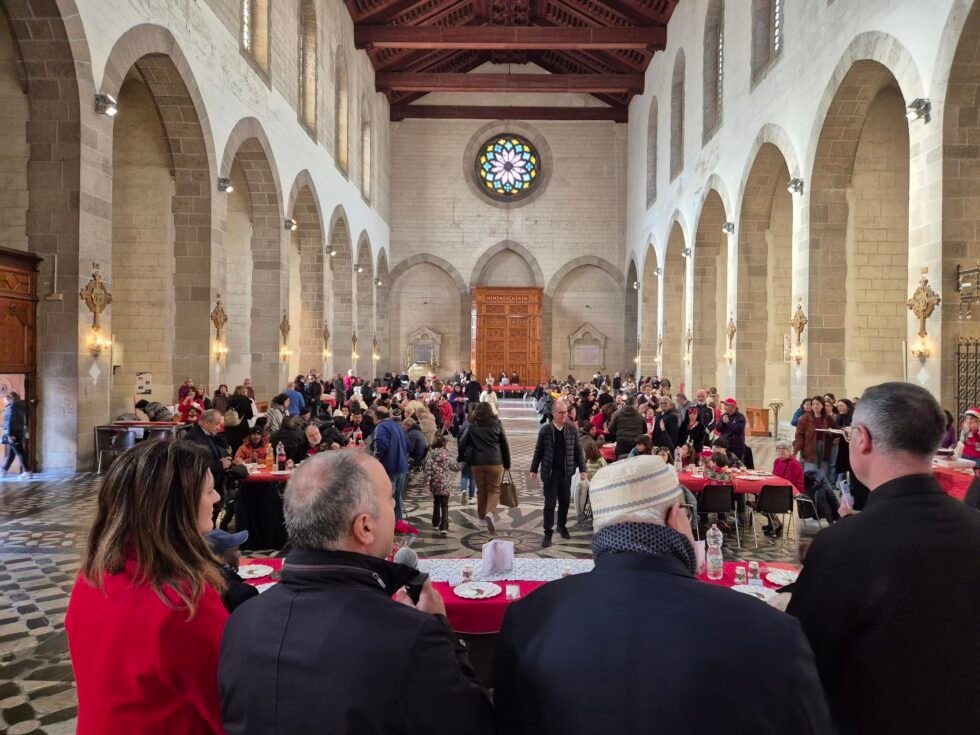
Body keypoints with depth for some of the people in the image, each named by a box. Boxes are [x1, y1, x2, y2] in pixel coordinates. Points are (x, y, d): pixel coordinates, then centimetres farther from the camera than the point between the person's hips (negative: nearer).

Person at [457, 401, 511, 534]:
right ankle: (490, 512, -18)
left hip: (477, 462, 1)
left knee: (481, 489, 15)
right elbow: (504, 444, 5)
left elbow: (462, 443, -1)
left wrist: (460, 458, 14)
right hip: (494, 462, -1)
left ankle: (482, 514, 28)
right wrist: (507, 463, 12)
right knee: (494, 489, 5)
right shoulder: (496, 424, 3)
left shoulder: (472, 426, 3)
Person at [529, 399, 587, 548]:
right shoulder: (545, 430, -6)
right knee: (550, 503, 0)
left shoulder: (572, 429, -1)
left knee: (565, 501, 13)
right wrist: (534, 469, 2)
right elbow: (538, 451, 0)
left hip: (566, 472, 2)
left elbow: (578, 450, 3)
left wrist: (583, 469, -1)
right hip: (550, 472, -2)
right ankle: (548, 533, 7)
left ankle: (562, 526, 34)